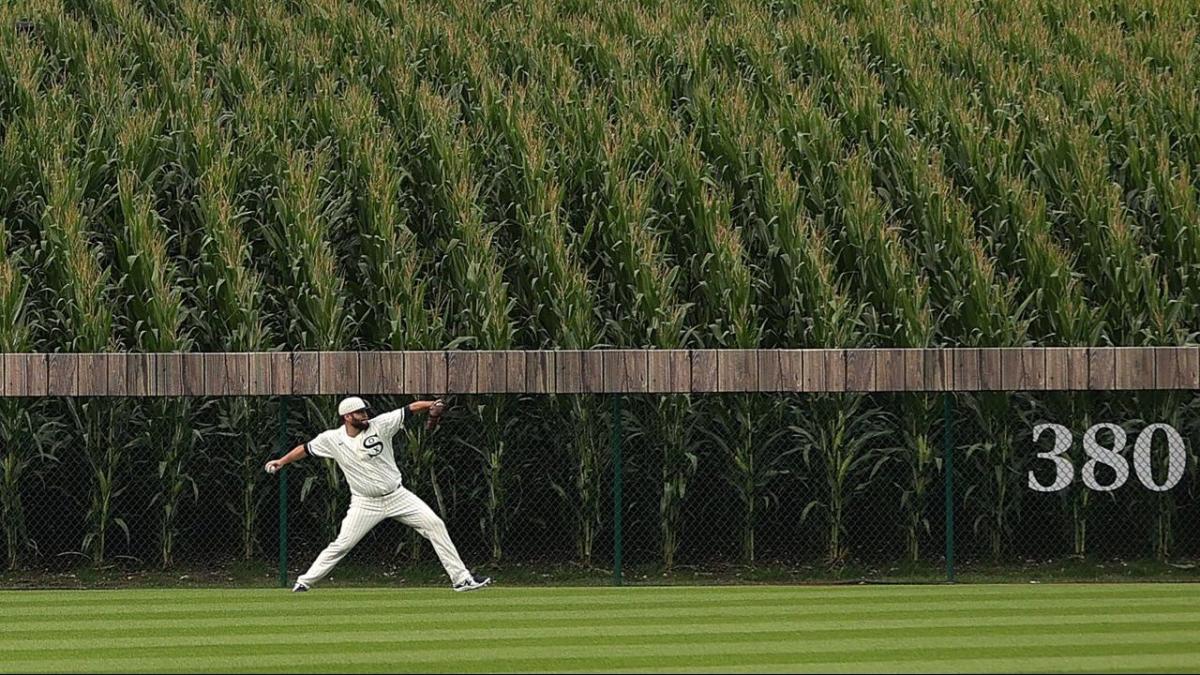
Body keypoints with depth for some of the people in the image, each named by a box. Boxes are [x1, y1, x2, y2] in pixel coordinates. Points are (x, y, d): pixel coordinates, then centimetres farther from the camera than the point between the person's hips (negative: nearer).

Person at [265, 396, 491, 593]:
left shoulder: (380, 425, -10)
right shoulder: (332, 439, -7)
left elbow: (411, 408, -14)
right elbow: (306, 449, 7)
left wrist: (432, 406, -31)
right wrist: (282, 461, -2)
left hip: (398, 496, 1)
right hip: (365, 503, -1)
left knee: (435, 525, -7)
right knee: (342, 544, -7)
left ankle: (461, 578, -1)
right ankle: (305, 582, 8)